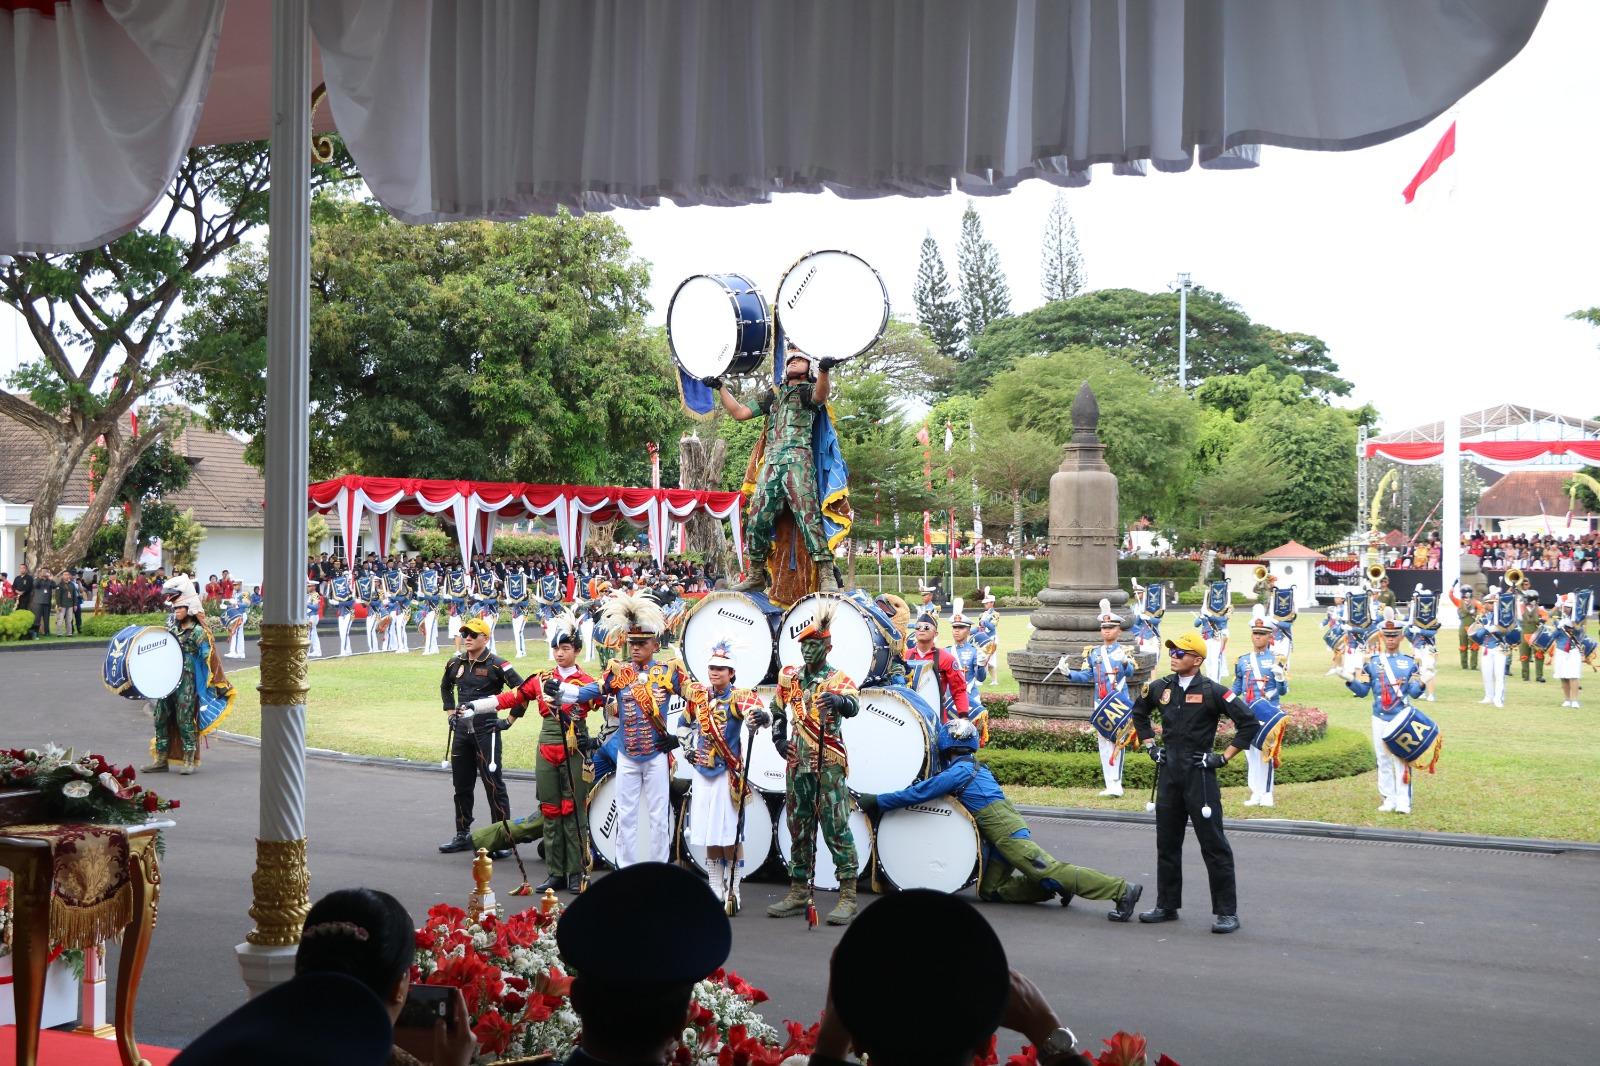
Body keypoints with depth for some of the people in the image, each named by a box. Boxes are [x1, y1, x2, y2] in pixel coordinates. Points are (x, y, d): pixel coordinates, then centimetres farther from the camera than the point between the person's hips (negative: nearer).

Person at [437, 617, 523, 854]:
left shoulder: (497, 665, -10)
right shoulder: (456, 663, 9)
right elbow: (445, 686, 30)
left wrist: (509, 720, -10)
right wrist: (450, 712, 20)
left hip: (486, 730, -7)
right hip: (461, 730, 7)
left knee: (493, 783, -7)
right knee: (461, 784, 13)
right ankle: (463, 835, 23)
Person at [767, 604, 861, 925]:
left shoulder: (838, 679, -4)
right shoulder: (790, 677, 12)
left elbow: (853, 705, -26)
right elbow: (778, 710, 30)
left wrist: (838, 700, -48)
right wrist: (778, 738, 16)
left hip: (829, 765, -6)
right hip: (797, 764, 6)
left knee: (836, 826, -8)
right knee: (798, 828, 10)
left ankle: (848, 896, -6)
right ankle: (799, 893, 18)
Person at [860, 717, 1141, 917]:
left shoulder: (957, 771, -7)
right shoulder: (975, 766, 22)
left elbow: (918, 793, -9)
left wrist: (877, 801, -2)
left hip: (1004, 829, -9)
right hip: (997, 835, 9)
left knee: (1047, 868, -16)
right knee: (989, 890, 5)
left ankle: (1122, 890, -20)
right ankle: (1056, 887, 2)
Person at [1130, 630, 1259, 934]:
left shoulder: (1212, 691, -9)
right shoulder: (1160, 687, 7)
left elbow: (1248, 722, -9)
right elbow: (1139, 713, 27)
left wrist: (1224, 758, -9)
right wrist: (1150, 745, 17)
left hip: (1199, 775, -6)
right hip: (1168, 774, 6)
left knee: (1213, 844, -3)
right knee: (1167, 843, 12)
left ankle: (1227, 912, 1)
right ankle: (1167, 905, 23)